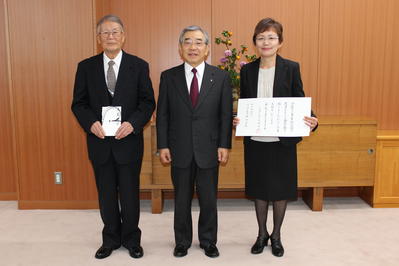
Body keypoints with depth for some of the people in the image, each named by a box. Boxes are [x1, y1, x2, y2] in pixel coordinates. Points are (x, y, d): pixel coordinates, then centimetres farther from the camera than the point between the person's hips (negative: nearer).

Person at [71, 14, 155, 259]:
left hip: (129, 140, -1)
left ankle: (132, 240, 29)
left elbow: (148, 102, -2)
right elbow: (79, 103, 4)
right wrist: (91, 123, -14)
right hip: (99, 141, 2)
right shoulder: (86, 67, 4)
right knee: (106, 194, 14)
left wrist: (132, 123, -18)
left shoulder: (139, 66, -1)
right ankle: (111, 239, 32)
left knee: (130, 193, 9)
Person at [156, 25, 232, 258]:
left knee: (209, 200, 12)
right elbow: (162, 115, 2)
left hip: (209, 149, 0)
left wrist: (224, 145, -5)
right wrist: (163, 146, -3)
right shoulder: (168, 77, 1)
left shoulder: (221, 77, 0)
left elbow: (226, 114, -1)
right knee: (182, 200, 13)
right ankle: (182, 241, 32)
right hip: (180, 150, 1)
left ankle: (208, 241, 32)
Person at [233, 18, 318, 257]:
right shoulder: (247, 70, 3)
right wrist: (237, 120, -12)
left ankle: (276, 235, 32)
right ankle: (262, 234, 34)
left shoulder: (291, 68, -4)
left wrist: (312, 120, -23)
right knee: (259, 188, 14)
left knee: (281, 189, 11)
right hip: (255, 141, 2)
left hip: (283, 141, -2)